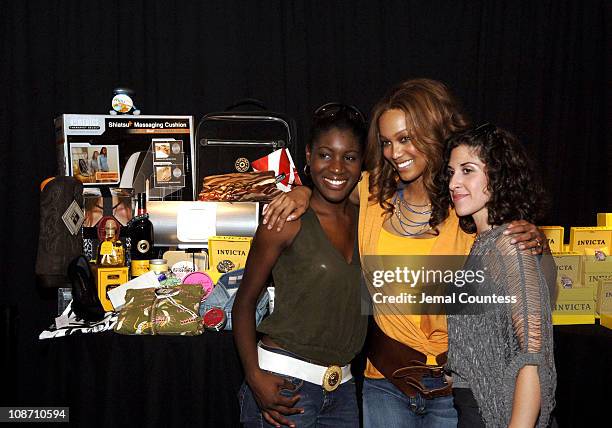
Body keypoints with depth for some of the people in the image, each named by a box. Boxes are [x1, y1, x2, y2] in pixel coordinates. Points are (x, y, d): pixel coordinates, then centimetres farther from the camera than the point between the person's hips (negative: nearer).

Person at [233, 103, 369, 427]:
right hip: (284, 385, -5)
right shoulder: (288, 220, -11)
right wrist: (255, 376, -18)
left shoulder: (363, 219, 6)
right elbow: (244, 301, -8)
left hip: (342, 386, 6)